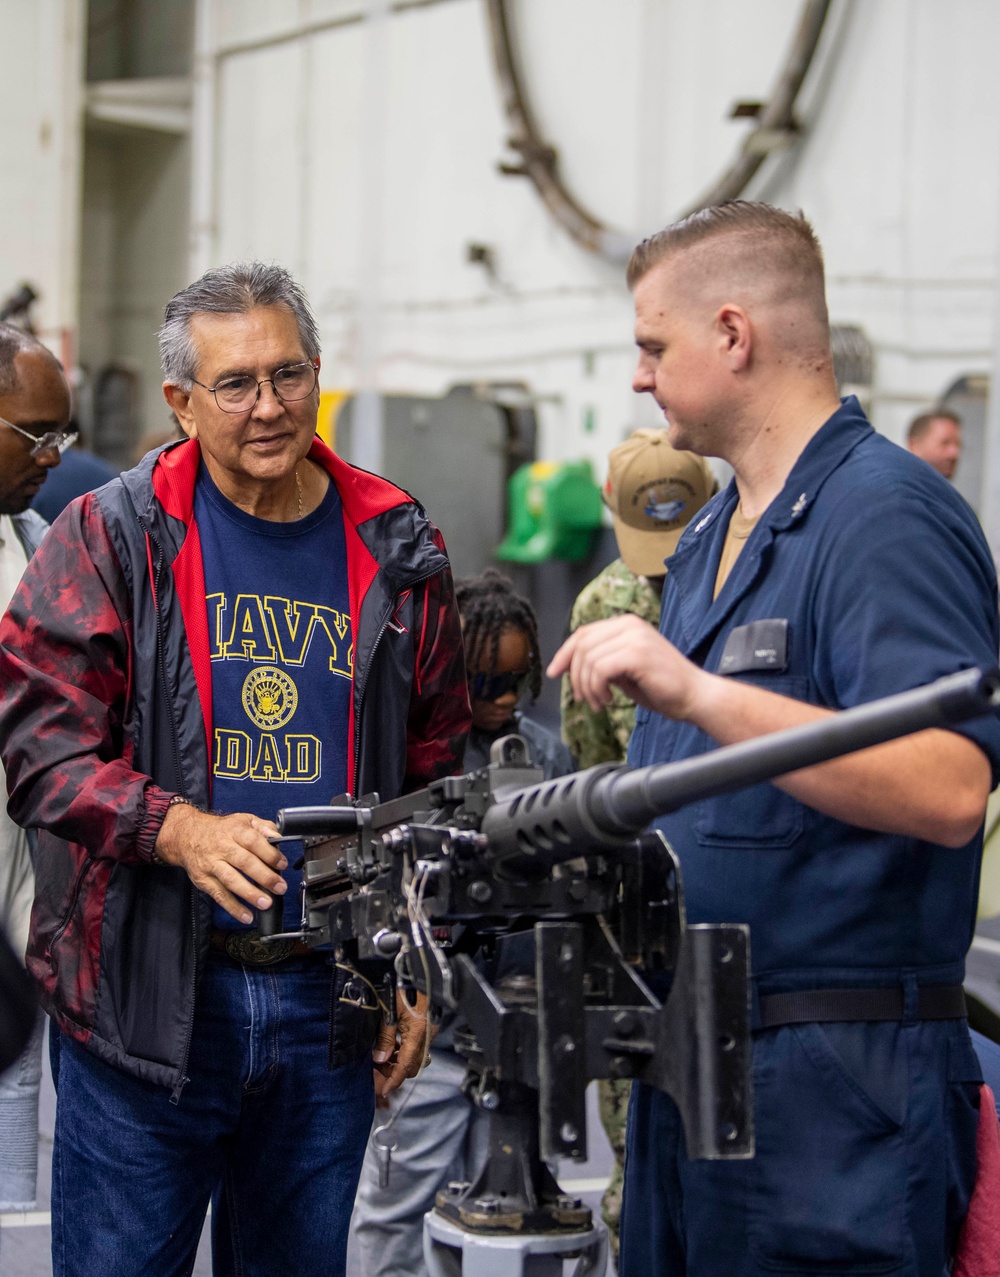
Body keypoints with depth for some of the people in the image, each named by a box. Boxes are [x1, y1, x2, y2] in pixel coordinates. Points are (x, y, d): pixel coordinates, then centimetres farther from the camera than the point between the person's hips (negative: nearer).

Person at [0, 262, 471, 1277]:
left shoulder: (398, 556, 9)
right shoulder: (109, 536, -1)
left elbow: (435, 784, 14)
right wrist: (182, 830, -23)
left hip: (331, 1005, 3)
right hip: (142, 997, -3)